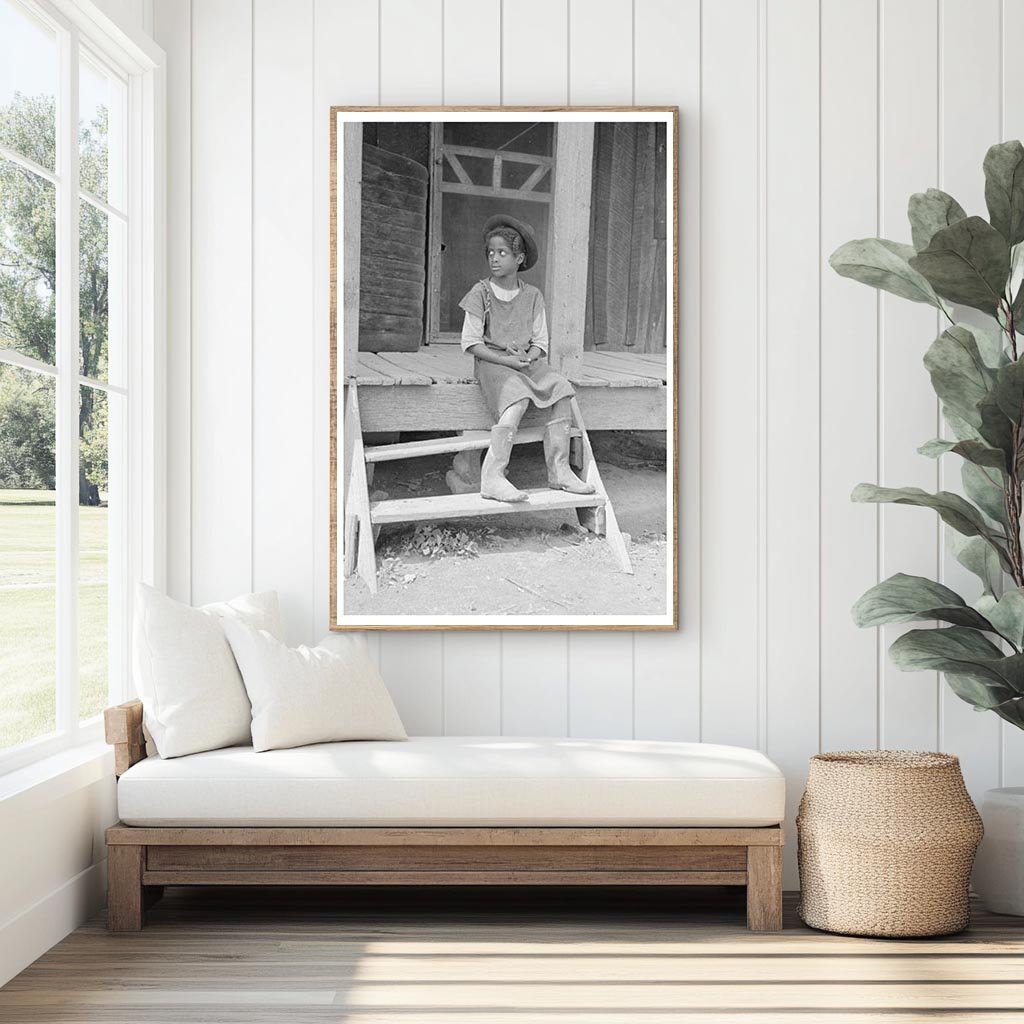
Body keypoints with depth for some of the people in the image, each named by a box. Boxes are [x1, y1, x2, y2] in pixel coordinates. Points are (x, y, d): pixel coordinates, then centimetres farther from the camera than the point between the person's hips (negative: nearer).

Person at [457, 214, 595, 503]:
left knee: (561, 390, -19)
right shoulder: (481, 293, -2)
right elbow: (470, 342, -5)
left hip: (527, 362, 5)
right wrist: (506, 360, -16)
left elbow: (540, 342, 8)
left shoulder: (532, 296, 8)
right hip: (492, 362, -5)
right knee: (518, 398, -32)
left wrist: (527, 358, -14)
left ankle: (559, 470, -13)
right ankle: (492, 477, -38)